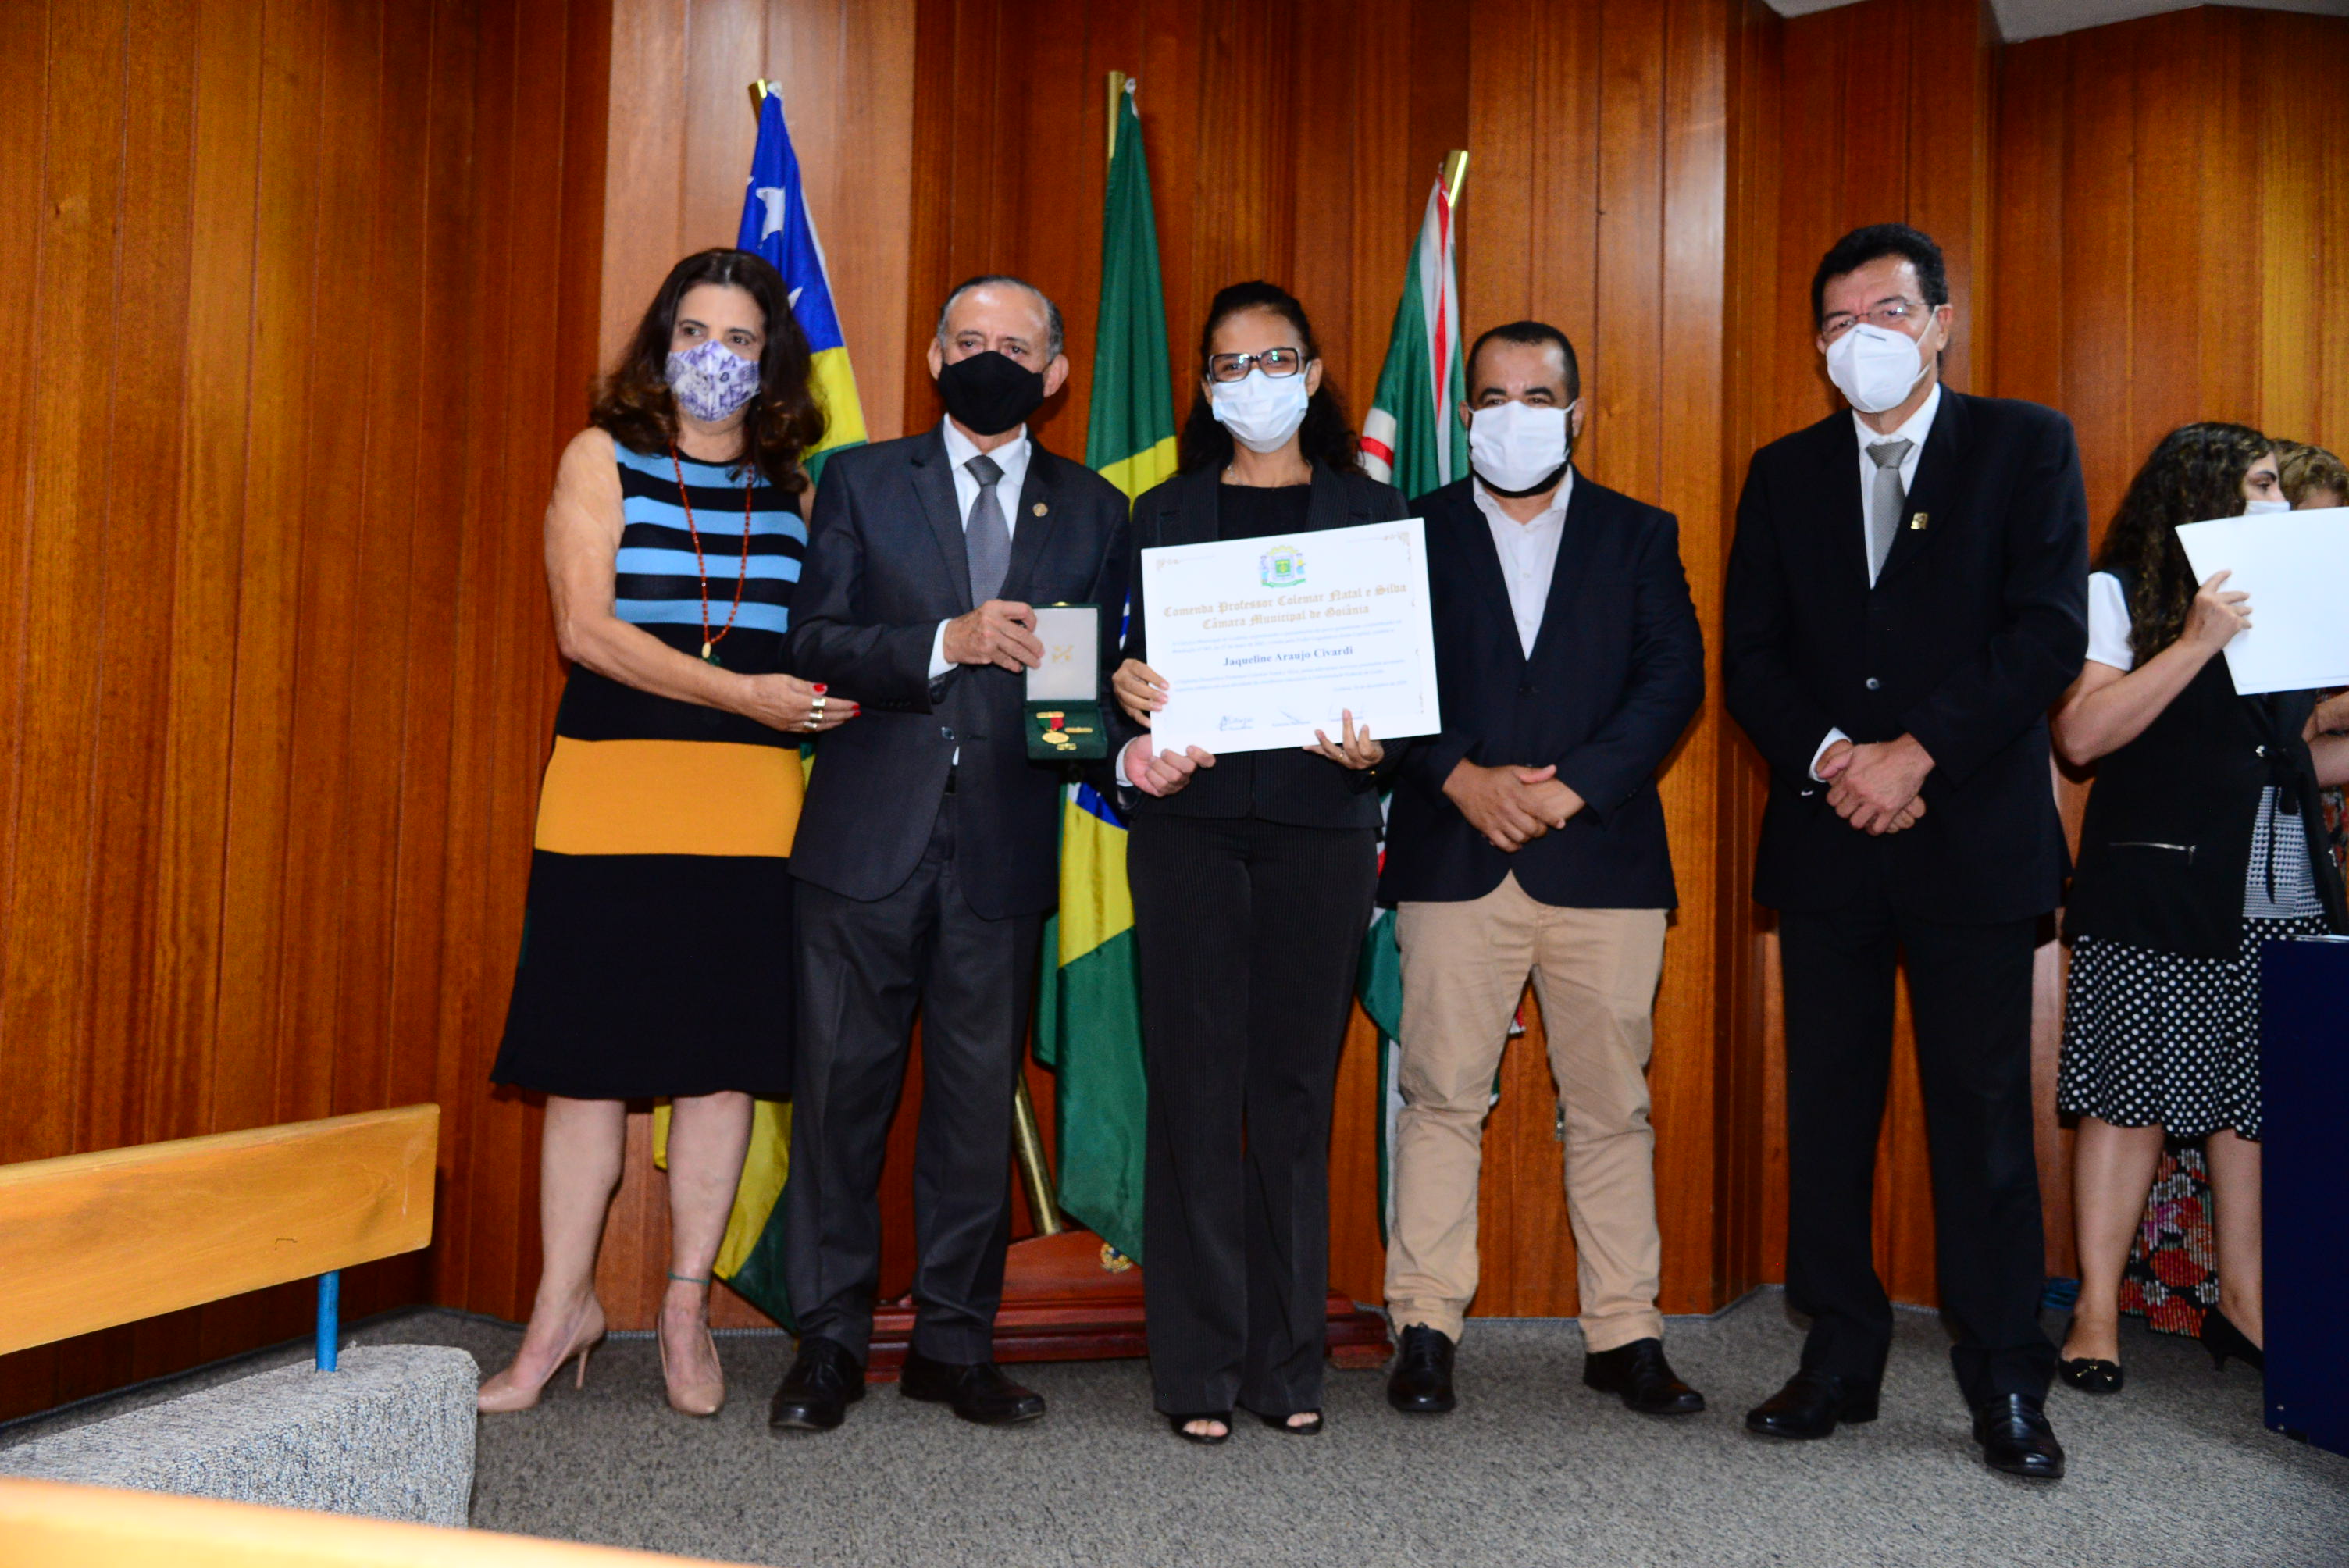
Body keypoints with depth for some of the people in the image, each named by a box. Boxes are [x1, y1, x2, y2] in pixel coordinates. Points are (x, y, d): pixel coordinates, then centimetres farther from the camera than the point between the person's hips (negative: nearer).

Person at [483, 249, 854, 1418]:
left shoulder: (791, 489, 14)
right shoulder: (602, 457, 6)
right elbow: (586, 628, -6)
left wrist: (831, 691, -7)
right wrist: (742, 692, -15)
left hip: (751, 804, 2)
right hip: (611, 792, -2)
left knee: (723, 1054, 3)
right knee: (589, 1055, 1)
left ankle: (687, 1308, 17)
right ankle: (563, 1307, 16)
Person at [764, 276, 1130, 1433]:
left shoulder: (1091, 510, 13)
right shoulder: (860, 481, 9)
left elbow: (1104, 671, 13)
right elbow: (814, 642, -1)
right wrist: (947, 643, -15)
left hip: (1004, 852, 1)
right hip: (867, 842, -1)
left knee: (979, 1103, 6)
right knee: (841, 1093, 2)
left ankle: (955, 1344, 19)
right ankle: (829, 1344, 15)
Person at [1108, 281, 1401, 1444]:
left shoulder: (1372, 511, 12)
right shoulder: (1165, 514, 13)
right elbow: (1135, 661, 9)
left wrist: (1373, 746, -12)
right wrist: (1130, 703, -13)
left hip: (1321, 822, 0)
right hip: (1192, 819, 0)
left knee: (1297, 1087, 3)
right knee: (1196, 1086, -1)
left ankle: (1288, 1363, 14)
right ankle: (1200, 1369, 6)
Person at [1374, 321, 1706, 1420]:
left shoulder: (1640, 535, 13)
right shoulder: (1413, 533, 11)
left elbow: (1674, 679, 2)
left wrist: (1573, 787, -11)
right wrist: (1463, 777, -13)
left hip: (1604, 861, 1)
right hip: (1453, 862, 0)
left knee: (1610, 1106, 5)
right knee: (1441, 1096, 0)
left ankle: (1624, 1334, 15)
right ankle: (1426, 1328, 10)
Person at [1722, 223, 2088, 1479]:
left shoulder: (2026, 446, 5)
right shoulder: (1784, 472, 13)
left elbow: (2051, 631, -6)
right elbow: (1748, 657, 6)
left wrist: (1916, 752, -15)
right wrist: (1832, 757, -11)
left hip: (1973, 834, -3)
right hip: (1825, 840, 3)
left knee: (1983, 1109, 2)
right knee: (1827, 1105, 7)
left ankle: (2005, 1383, 13)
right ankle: (1839, 1356, 19)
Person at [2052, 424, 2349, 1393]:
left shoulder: (2270, 599, 21)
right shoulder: (2117, 594, 0)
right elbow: (2080, 737, -15)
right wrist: (2195, 643, -18)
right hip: (2160, 892, -6)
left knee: (2259, 1097, 6)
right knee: (2132, 1096, -4)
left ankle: (2243, 1303, 16)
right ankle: (2096, 1311, 2)